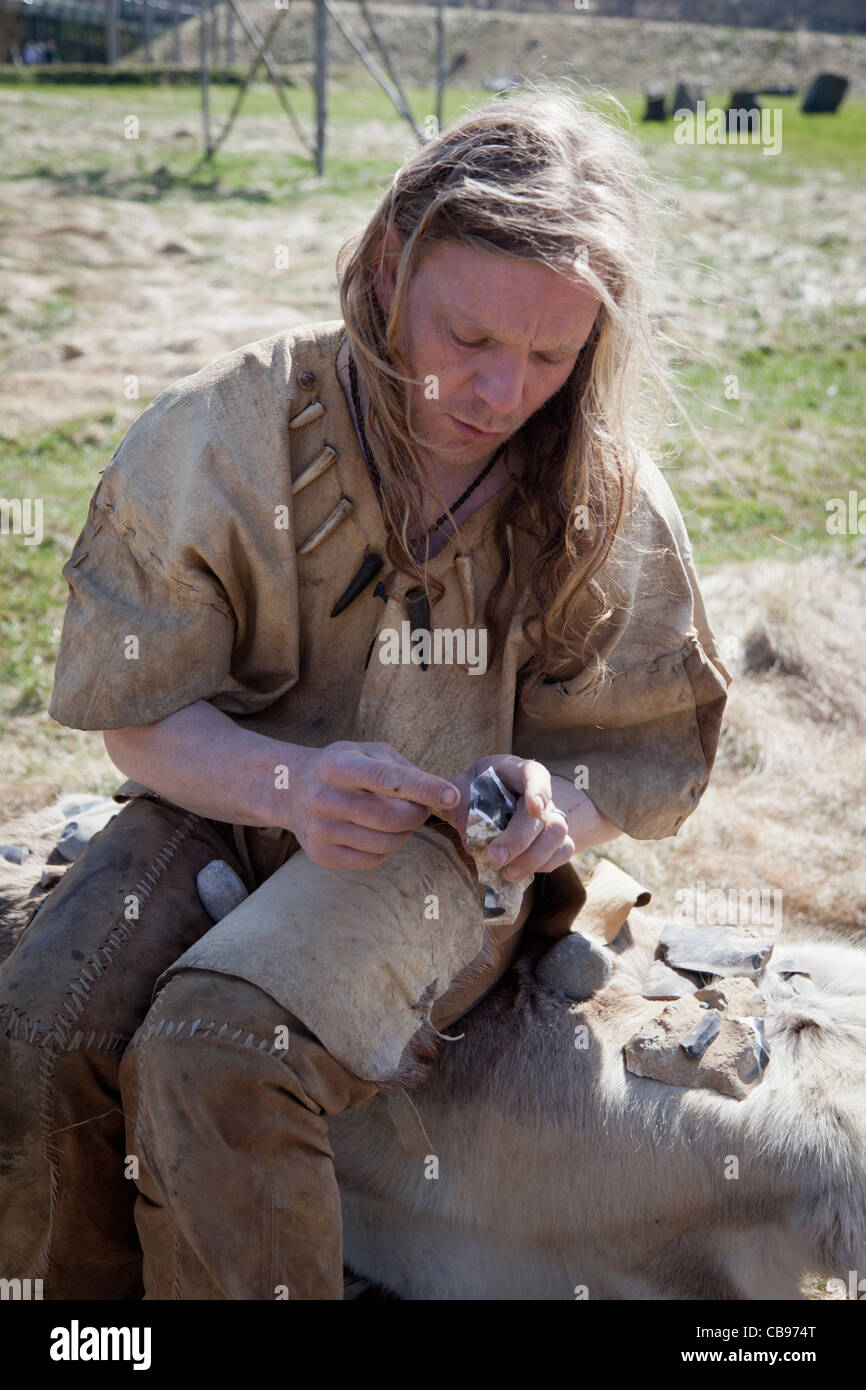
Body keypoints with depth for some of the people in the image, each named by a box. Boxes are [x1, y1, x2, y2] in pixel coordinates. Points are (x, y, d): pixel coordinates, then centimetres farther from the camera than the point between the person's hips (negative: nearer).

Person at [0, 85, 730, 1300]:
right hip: (225, 804, 2)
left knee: (217, 1058, -32)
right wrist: (287, 783, -26)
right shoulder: (228, 429, -9)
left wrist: (564, 802, -21)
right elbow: (137, 709, -5)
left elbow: (656, 755, 4)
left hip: (453, 844, -1)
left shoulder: (605, 497, -6)